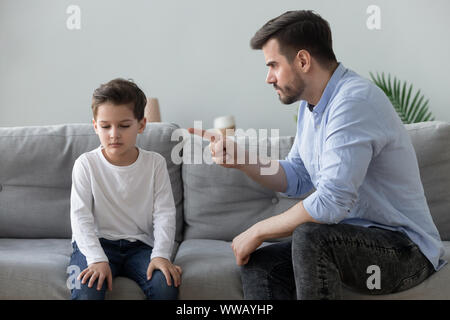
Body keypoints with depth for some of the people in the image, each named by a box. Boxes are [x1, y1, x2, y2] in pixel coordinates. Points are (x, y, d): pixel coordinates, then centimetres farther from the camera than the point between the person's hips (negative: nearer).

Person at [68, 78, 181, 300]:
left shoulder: (155, 163, 3)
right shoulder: (86, 164, -1)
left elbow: (165, 214, -1)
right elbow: (81, 217, -8)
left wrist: (161, 255, -17)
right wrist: (97, 259, -22)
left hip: (139, 245, 1)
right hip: (96, 243, -1)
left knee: (166, 286, -26)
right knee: (86, 289, -31)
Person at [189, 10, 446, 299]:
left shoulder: (354, 101, -23)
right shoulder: (311, 104, 9)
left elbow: (331, 202, -30)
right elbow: (297, 178, 14)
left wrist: (258, 231, -17)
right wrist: (239, 160, 0)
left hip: (405, 248, -9)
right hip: (352, 236, 9)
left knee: (309, 236, -34)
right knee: (256, 264, -3)